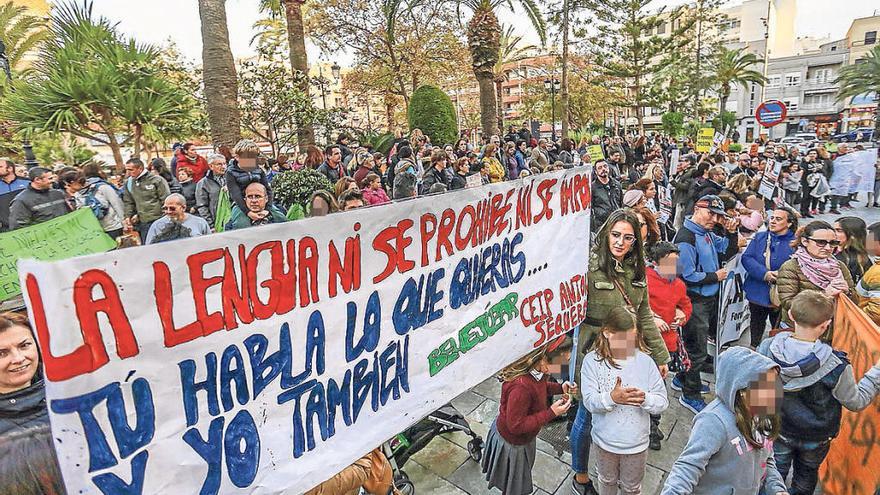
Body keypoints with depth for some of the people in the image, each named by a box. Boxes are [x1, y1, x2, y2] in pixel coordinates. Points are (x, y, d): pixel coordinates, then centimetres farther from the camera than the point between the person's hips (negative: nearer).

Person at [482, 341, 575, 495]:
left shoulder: (537, 372, -17)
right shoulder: (521, 387, -43)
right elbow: (516, 425, -33)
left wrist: (560, 388, -12)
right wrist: (551, 413, -34)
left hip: (525, 437, 8)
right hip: (511, 444, -8)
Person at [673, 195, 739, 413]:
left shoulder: (707, 234, 8)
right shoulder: (686, 238, -21)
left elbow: (728, 252, 18)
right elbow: (687, 276, -24)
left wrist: (732, 233, 2)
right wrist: (715, 276, -11)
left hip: (709, 299, 9)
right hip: (695, 301, -9)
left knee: (695, 344, 21)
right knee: (697, 349, 1)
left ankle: (683, 379, 38)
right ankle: (690, 395, 16)